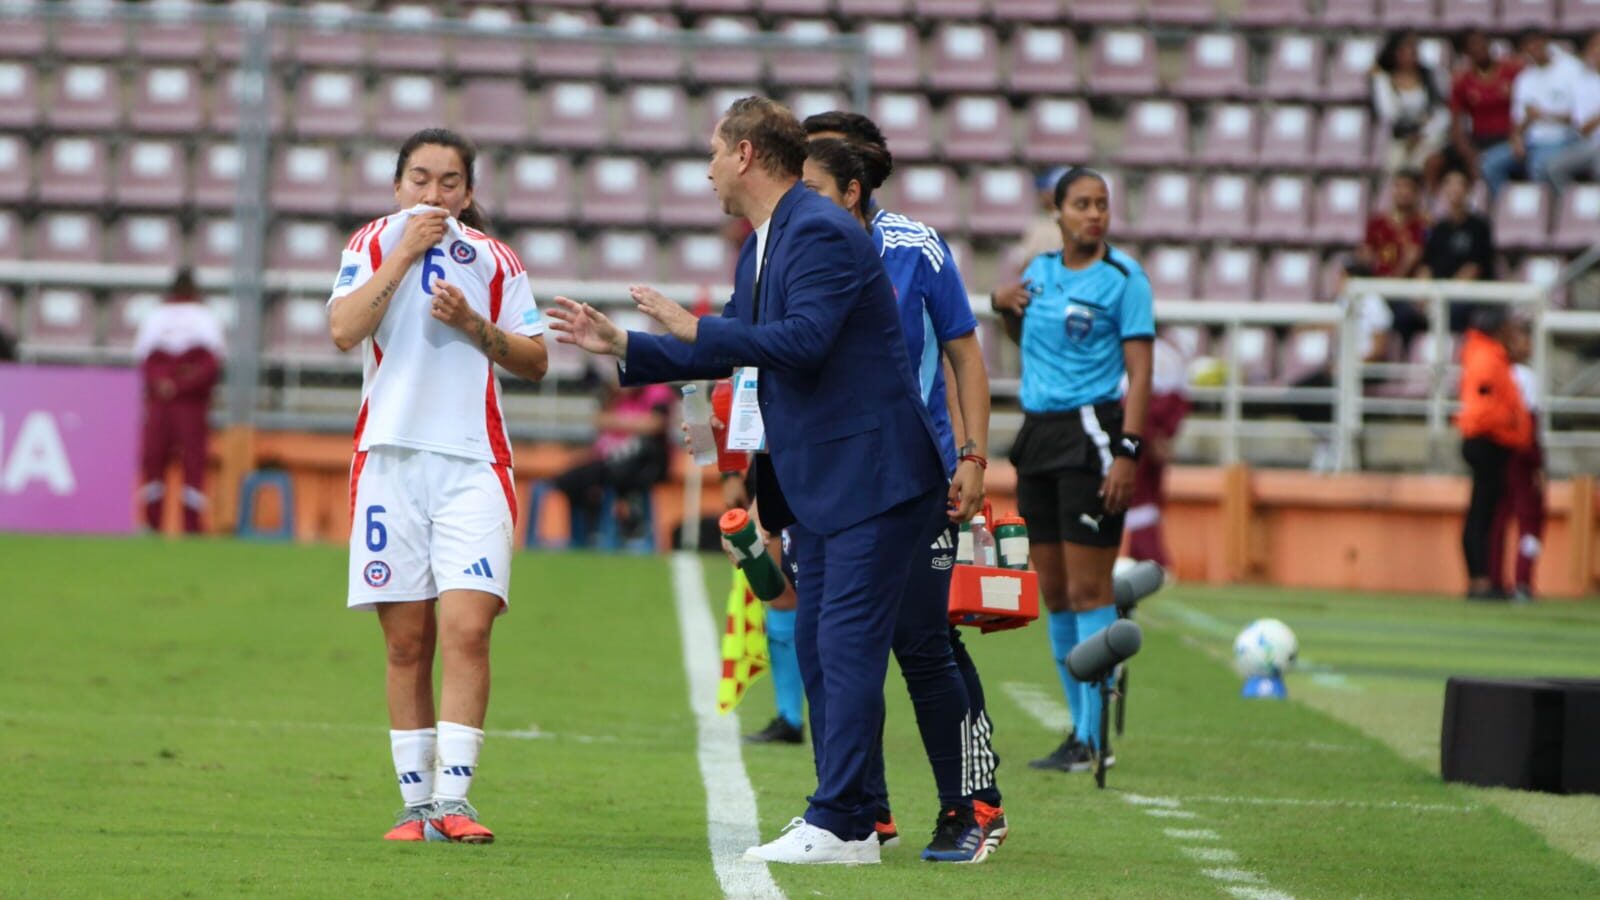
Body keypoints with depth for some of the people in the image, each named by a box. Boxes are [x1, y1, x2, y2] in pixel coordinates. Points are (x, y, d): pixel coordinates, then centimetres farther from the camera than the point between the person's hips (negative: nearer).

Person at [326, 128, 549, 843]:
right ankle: (416, 801, 8)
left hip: (473, 464, 0)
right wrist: (405, 254, -9)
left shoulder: (494, 260, 11)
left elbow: (535, 360, 11)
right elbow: (344, 330, -8)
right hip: (390, 458, 0)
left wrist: (474, 325, -4)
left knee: (466, 629, -14)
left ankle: (453, 799, -16)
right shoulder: (373, 245, 9)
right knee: (407, 643, 2)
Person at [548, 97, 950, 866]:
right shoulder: (761, 247, 16)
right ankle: (843, 823, 13)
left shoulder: (822, 235, -16)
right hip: (818, 484, 11)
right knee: (817, 649, 10)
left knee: (847, 646, -11)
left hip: (870, 475, -11)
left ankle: (836, 825, -13)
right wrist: (621, 346, 22)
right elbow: (727, 353, 24)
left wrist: (693, 327, -20)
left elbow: (802, 341, -27)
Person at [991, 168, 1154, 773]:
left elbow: (1139, 372, -10)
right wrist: (1004, 310, 8)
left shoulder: (1123, 278, -6)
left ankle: (1094, 740, -6)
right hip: (1038, 431, 7)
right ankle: (1082, 727, 16)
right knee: (1054, 593, 7)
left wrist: (1128, 451, -19)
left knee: (1088, 589, -8)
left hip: (1092, 432, -7)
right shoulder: (1039, 270, 12)